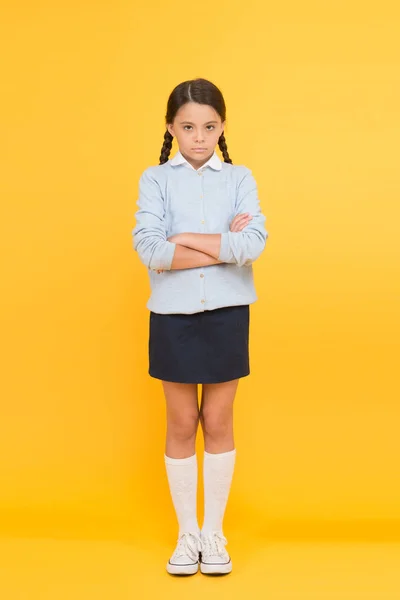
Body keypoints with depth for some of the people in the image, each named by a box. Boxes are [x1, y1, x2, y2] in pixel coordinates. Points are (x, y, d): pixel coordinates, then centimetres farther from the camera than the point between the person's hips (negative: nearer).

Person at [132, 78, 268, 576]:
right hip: (172, 315, 0)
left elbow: (254, 243, -14)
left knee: (218, 422, 9)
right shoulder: (154, 179, 0)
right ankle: (186, 532, 24)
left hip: (227, 314, 1)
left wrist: (183, 239, -14)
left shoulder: (239, 178, 3)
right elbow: (149, 249, -15)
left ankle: (214, 532, 24)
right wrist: (226, 245, -14)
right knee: (182, 423, 9)